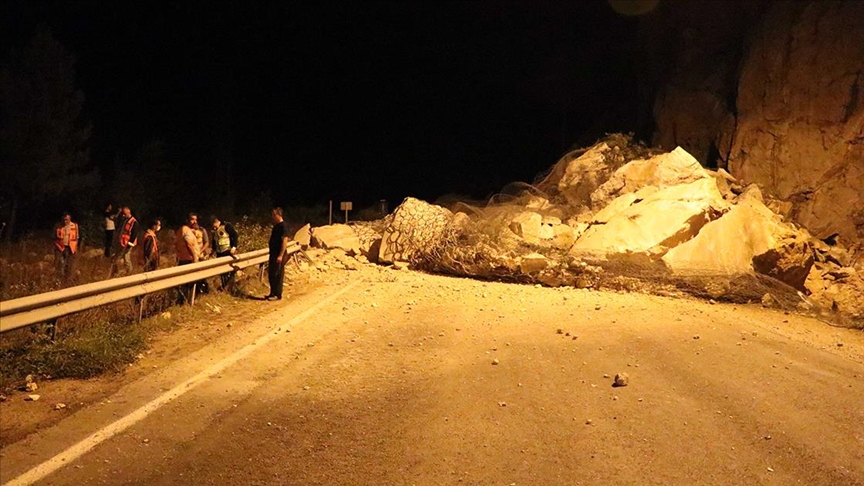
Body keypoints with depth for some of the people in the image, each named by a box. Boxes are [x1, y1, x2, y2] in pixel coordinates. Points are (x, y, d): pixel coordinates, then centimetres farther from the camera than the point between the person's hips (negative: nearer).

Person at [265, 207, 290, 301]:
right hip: (273, 253, 9)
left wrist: (281, 255, -23)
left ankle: (278, 295, 4)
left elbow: (284, 241, -19)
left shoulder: (283, 226, -14)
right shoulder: (276, 225, 14)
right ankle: (273, 293, 21)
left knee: (278, 275, -3)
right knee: (271, 274, 13)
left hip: (279, 254, -9)